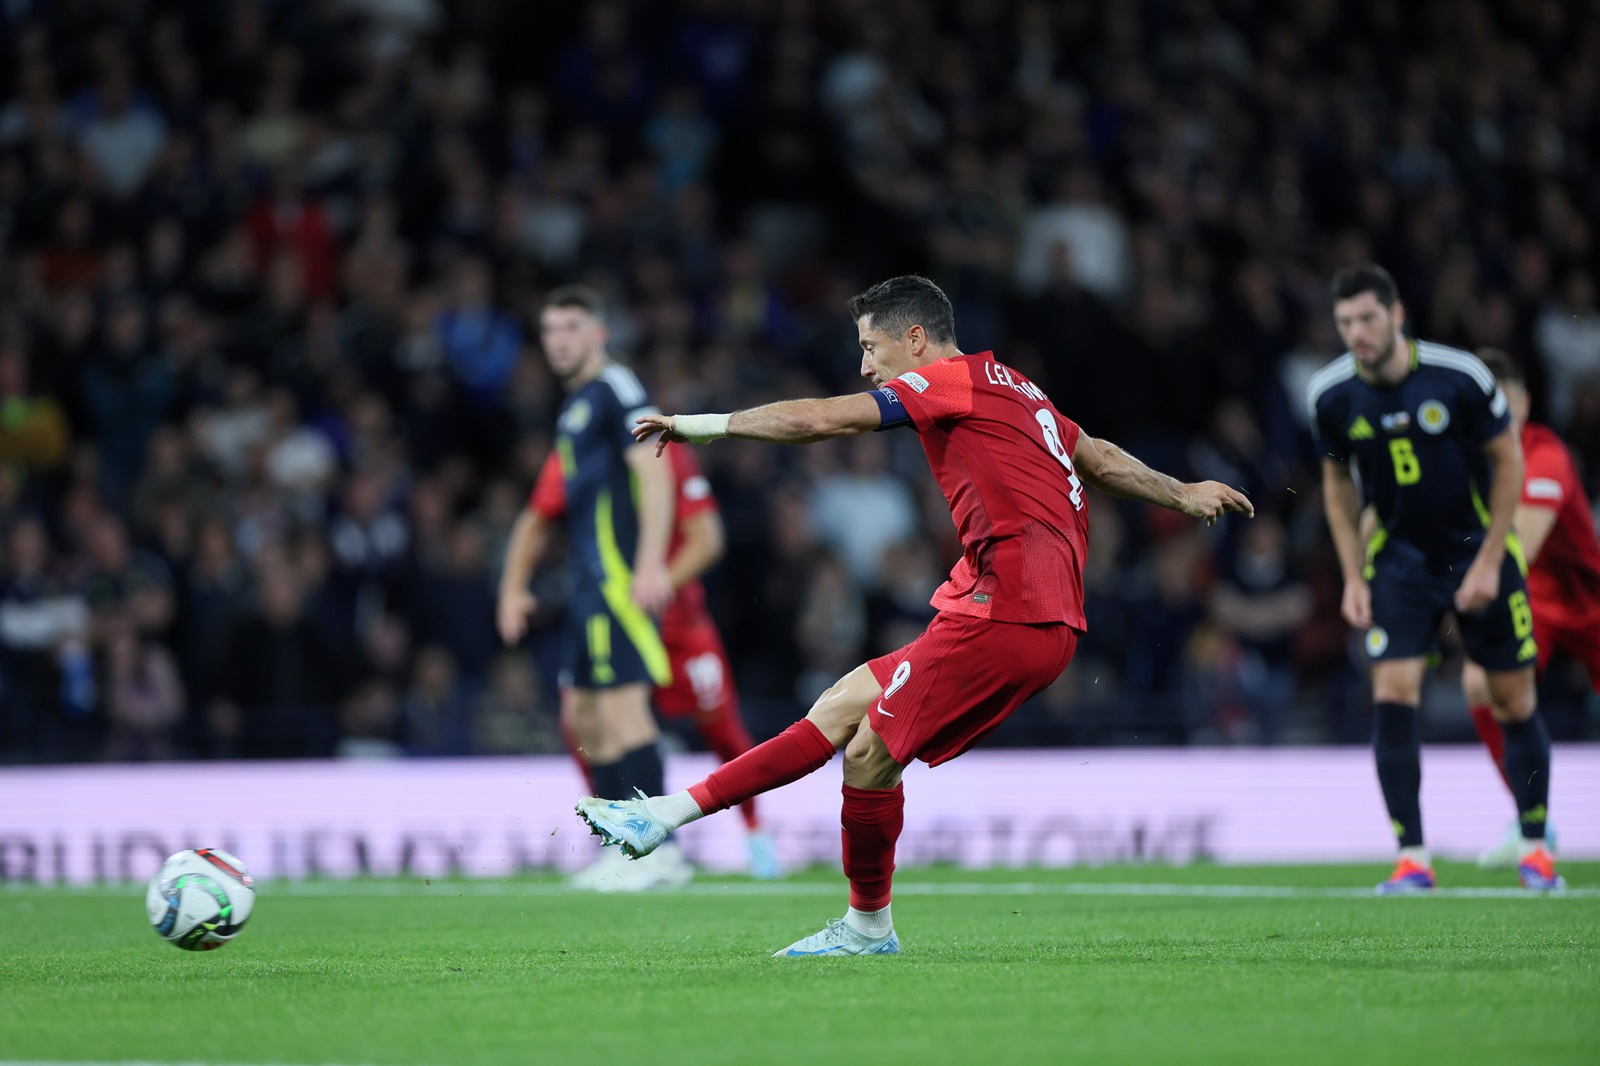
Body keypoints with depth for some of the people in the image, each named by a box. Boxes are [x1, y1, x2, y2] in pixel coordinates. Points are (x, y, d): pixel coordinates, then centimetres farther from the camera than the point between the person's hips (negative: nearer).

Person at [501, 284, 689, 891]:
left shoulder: (616, 389, -8)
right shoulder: (574, 407, 21)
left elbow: (653, 473, -18)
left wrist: (650, 563, -28)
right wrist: (516, 586, 30)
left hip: (620, 579, -10)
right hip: (590, 584, 10)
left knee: (623, 707, -13)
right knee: (584, 715, 10)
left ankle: (660, 849, -13)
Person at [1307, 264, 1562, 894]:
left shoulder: (1458, 377, -19)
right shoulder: (1331, 396, -10)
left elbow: (1508, 459, -8)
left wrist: (1489, 562, -12)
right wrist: (1353, 577, 0)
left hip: (1479, 553, -2)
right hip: (1398, 559, 2)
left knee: (1515, 702, 3)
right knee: (1392, 695, -14)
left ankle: (1534, 847, 20)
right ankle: (1412, 859, -10)